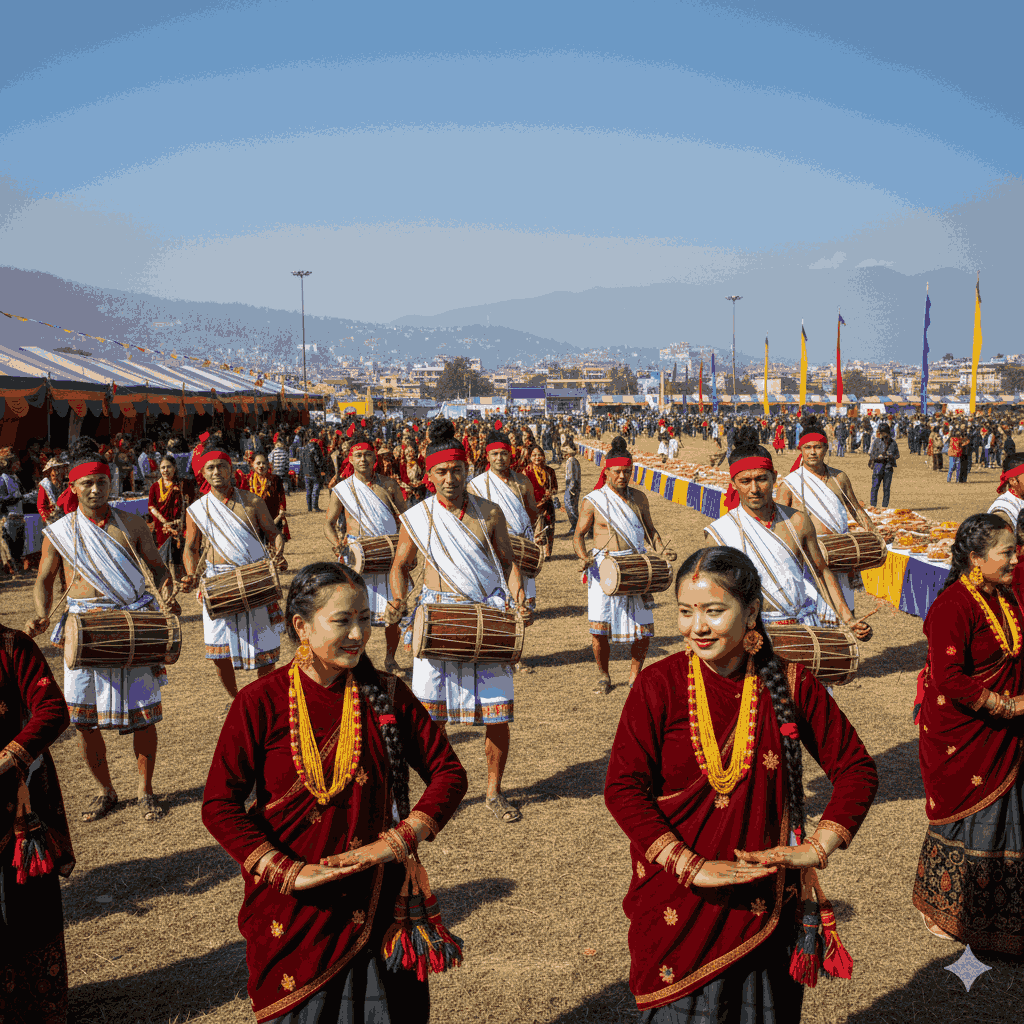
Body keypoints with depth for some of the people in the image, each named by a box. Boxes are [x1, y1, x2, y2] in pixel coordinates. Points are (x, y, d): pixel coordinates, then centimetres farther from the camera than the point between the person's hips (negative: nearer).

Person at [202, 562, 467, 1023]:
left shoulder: (386, 695, -2)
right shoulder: (262, 703, -9)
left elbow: (449, 773, 0)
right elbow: (219, 805, -9)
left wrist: (396, 842, -12)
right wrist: (289, 873, -17)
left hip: (374, 903, 2)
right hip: (291, 908, -2)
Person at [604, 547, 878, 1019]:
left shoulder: (790, 684, -5)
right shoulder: (659, 685, -10)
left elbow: (857, 769, 2)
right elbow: (623, 787, -13)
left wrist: (816, 848, -9)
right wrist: (690, 867, -20)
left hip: (763, 902, 2)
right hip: (678, 903, -2)